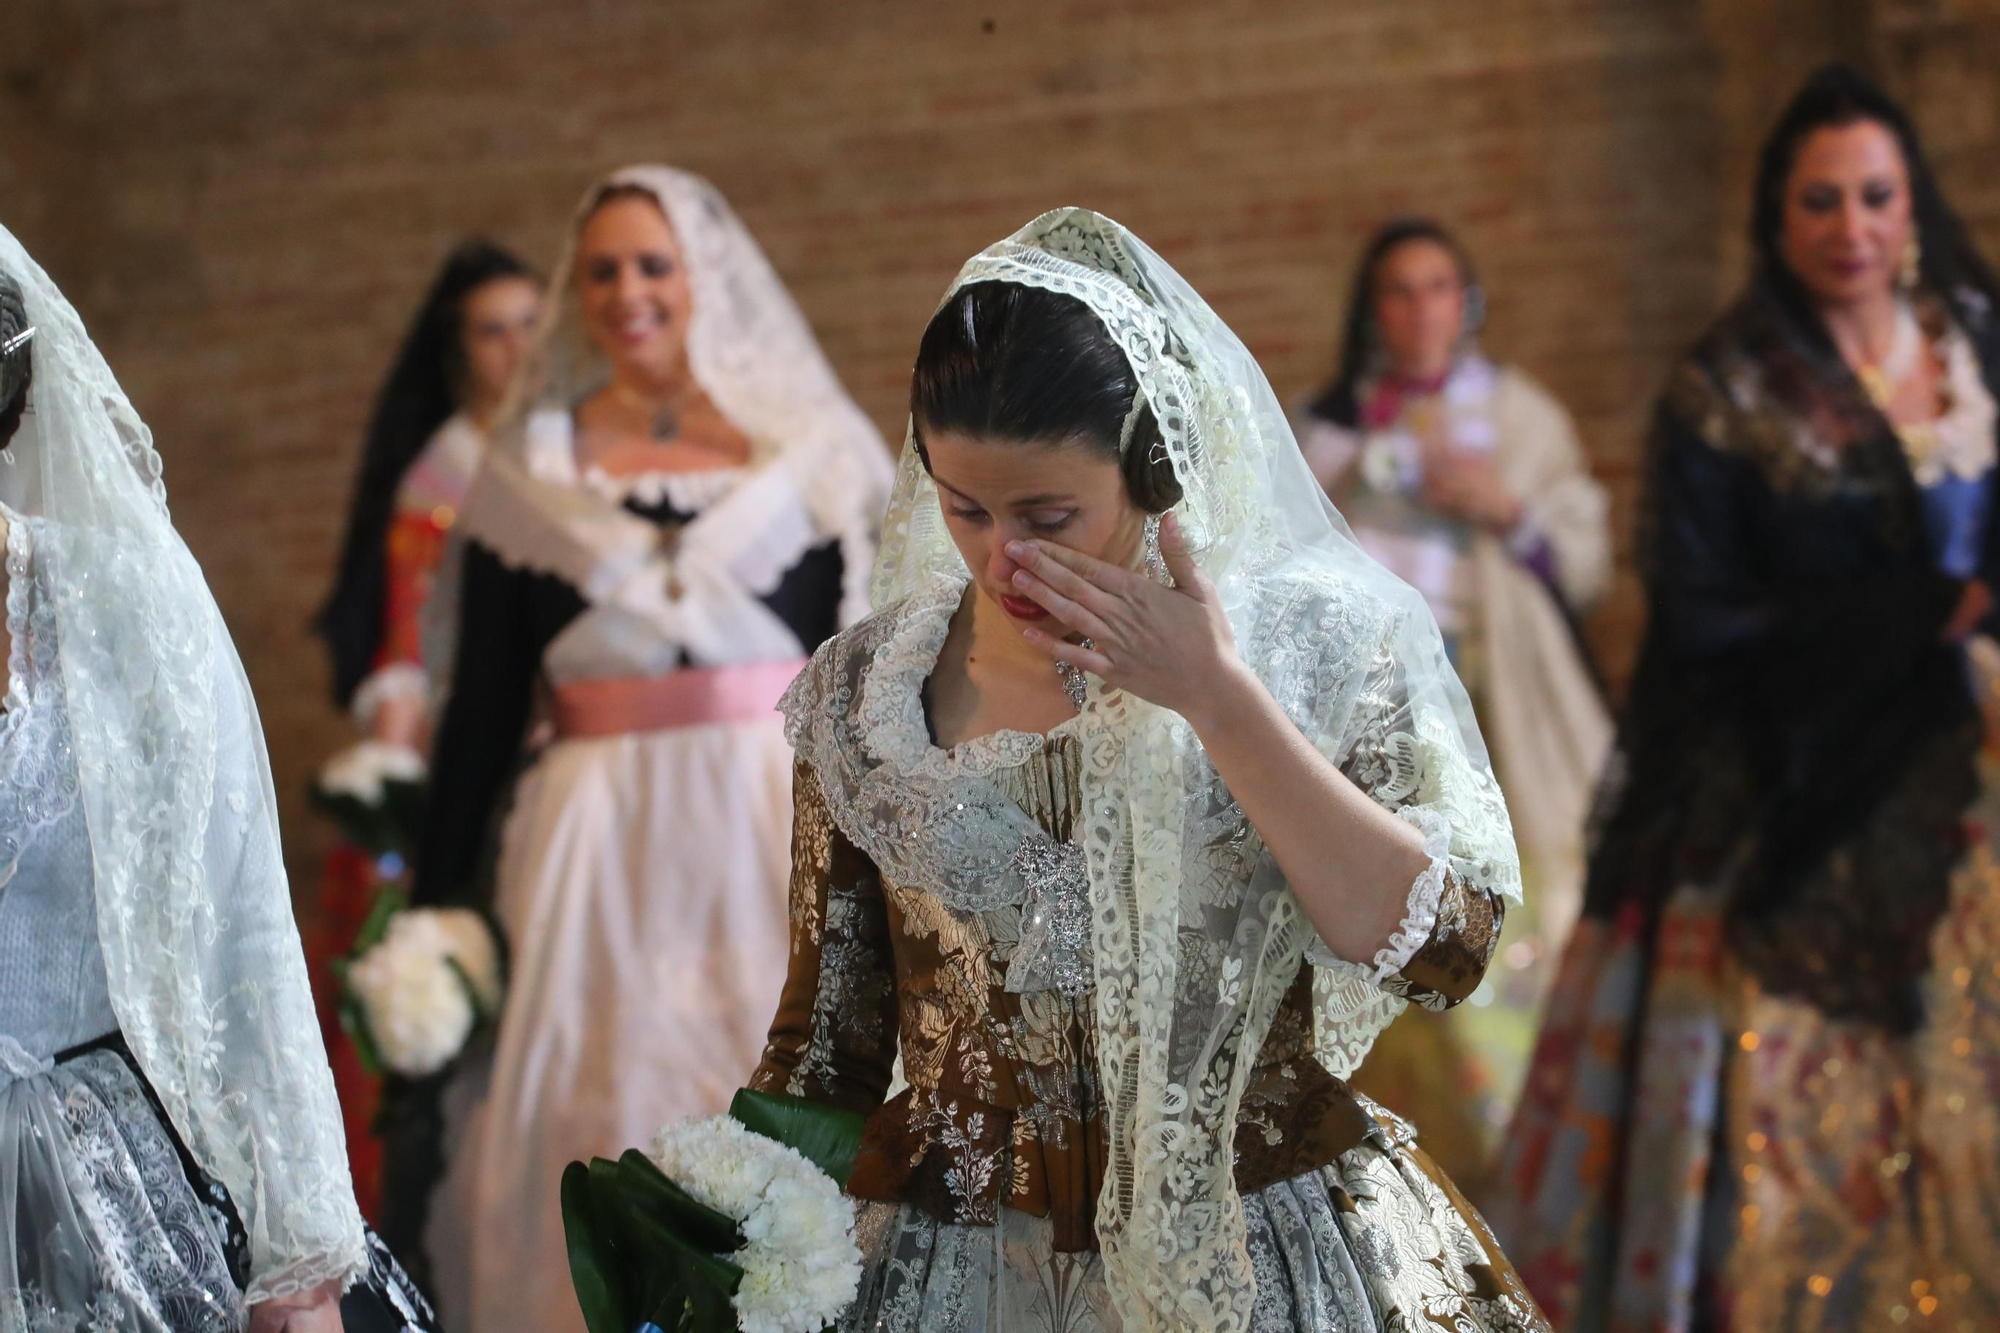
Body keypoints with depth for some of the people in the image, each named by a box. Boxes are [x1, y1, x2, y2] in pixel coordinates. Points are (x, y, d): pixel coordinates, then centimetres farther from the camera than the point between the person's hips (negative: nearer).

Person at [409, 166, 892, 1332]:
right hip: (598, 840, 1)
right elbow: (484, 708, 8)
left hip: (780, 829, -1)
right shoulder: (531, 471, 8)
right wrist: (438, 900, 4)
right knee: (600, 1121, 0)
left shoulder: (806, 450, 6)